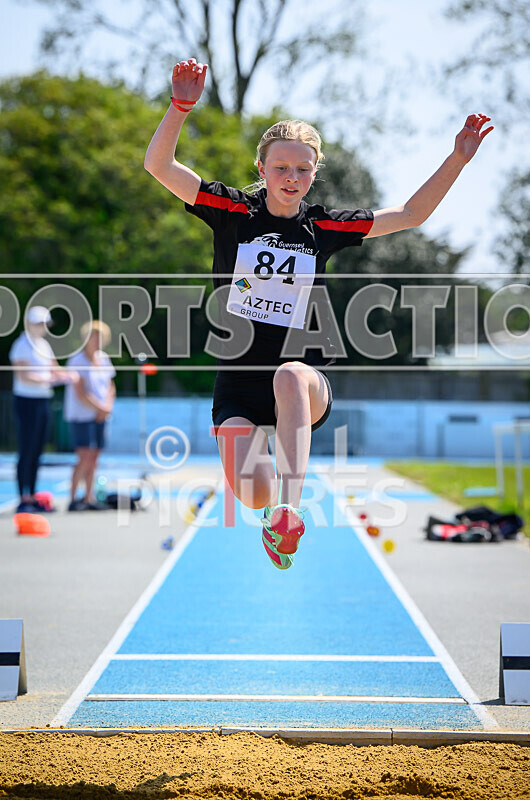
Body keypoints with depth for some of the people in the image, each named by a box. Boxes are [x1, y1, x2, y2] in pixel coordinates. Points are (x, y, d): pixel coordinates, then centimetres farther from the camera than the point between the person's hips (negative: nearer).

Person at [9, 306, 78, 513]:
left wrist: (68, 375, -1)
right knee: (26, 452, -6)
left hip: (43, 401, 8)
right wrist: (50, 379, -27)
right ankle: (23, 499, -4)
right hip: (26, 402, -8)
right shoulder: (22, 346, -10)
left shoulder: (44, 345, 14)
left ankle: (32, 497, 14)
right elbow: (24, 376, -20)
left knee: (37, 453, 9)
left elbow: (54, 369, 19)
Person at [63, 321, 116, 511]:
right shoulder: (77, 361, -11)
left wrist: (108, 407, -1)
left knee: (93, 458, 7)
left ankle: (88, 498, 13)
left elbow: (110, 387, 16)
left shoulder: (103, 359, 11)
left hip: (99, 416, 7)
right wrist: (100, 408, -12)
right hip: (81, 415, -7)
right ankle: (73, 499, -9)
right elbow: (80, 394, -15)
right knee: (85, 458, -14)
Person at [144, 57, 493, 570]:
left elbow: (409, 215, 11)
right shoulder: (234, 212, 1)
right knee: (254, 497, -20)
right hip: (237, 381, 0)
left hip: (307, 382, 0)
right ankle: (272, 504, 22)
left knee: (290, 375, -39)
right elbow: (159, 166, -8)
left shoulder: (323, 227, 4)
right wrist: (181, 106, -23)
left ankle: (287, 513, -45)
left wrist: (457, 159, 2)